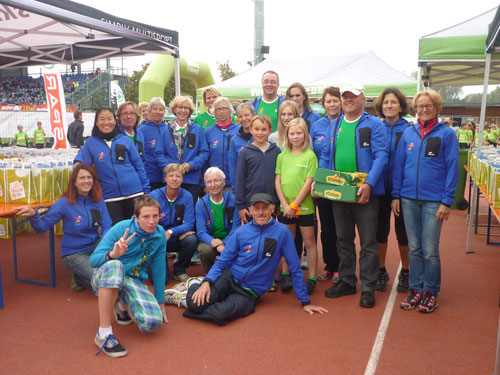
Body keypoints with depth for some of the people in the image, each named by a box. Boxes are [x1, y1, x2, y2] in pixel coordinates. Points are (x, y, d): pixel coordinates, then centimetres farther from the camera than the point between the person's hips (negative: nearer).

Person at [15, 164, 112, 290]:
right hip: (74, 254, -4)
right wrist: (33, 215, -33)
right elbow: (42, 227, -11)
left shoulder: (98, 200, -1)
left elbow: (106, 226, -2)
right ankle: (78, 278, 10)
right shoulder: (65, 203, -11)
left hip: (95, 247, 5)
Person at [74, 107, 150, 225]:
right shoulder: (91, 143, 5)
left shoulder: (125, 140, 5)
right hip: (110, 197, 0)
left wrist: (146, 191, 6)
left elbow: (138, 165, 8)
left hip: (134, 193, 1)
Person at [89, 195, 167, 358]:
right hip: (106, 279, -3)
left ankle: (122, 306, 13)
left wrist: (160, 302, 10)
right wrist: (112, 254, -40)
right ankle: (103, 333, -30)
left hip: (134, 282, 3)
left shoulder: (159, 234, -3)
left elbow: (158, 269, 6)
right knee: (114, 265, -40)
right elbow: (93, 260, -17)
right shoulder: (121, 228, -15)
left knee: (153, 322, -24)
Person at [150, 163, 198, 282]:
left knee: (192, 240, -31)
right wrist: (180, 233, -19)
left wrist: (171, 232, -29)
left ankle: (179, 270, -4)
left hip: (177, 239, 2)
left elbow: (189, 224, -10)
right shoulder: (155, 195, -11)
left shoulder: (187, 196, -6)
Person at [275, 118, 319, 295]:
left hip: (305, 206, -3)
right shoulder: (282, 156, 7)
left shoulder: (310, 156, -4)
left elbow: (308, 183, -10)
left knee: (309, 242, 4)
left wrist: (294, 205, -12)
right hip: (286, 207, 4)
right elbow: (278, 182, 4)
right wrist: (285, 205, -7)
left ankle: (312, 278, 14)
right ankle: (286, 275, 26)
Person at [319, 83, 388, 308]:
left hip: (365, 193, -5)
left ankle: (368, 287, 14)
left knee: (368, 242, 3)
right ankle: (347, 281, 28)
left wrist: (369, 184, -24)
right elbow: (325, 156, 16)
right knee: (343, 239, 15)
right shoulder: (334, 126, 14)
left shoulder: (374, 124, -3)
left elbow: (381, 156, -12)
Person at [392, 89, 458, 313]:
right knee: (414, 248, 11)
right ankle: (416, 289, 24)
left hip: (433, 201, -3)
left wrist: (447, 201, -9)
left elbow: (452, 169, -4)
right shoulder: (408, 133, 8)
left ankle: (431, 292, 19)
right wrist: (396, 195, 6)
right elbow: (399, 165, 11)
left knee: (430, 251, 2)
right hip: (409, 199, 3)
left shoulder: (447, 134, -2)